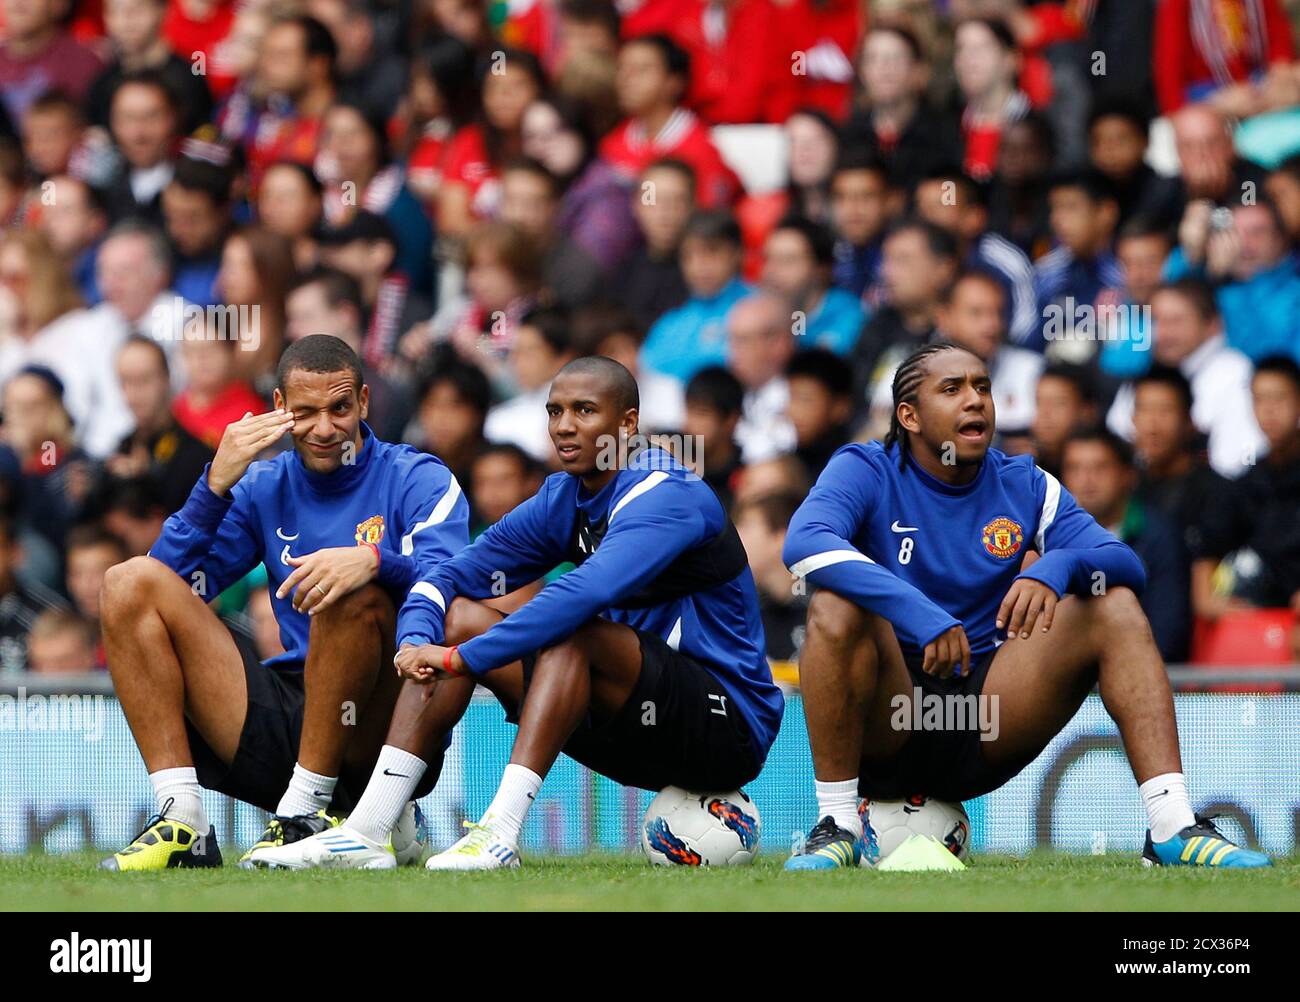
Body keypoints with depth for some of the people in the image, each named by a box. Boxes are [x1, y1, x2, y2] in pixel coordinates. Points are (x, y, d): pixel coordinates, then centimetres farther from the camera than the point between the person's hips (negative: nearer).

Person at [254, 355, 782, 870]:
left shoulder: (667, 497, -20)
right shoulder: (561, 500, 5)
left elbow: (584, 595, -35)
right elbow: (445, 579, 3)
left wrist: (460, 658, -33)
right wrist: (416, 643, -19)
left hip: (732, 725, -8)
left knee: (573, 630, -32)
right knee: (458, 616, -1)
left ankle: (500, 832, -39)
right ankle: (366, 831, -13)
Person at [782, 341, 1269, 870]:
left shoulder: (1025, 486, 8)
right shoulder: (866, 472, -3)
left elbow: (1127, 564, -3)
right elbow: (804, 542, -25)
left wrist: (1056, 568, -27)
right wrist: (919, 615, -36)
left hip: (985, 737, 4)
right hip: (885, 723, -4)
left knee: (1114, 604, -11)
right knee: (836, 604, -31)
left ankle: (1172, 828, -22)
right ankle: (836, 826, -26)